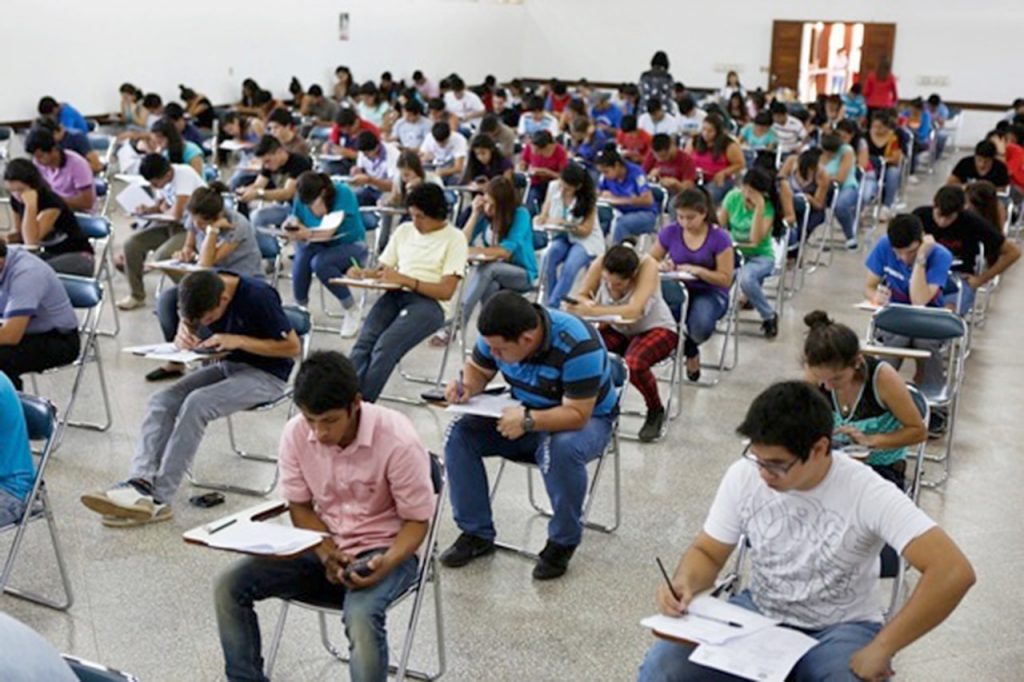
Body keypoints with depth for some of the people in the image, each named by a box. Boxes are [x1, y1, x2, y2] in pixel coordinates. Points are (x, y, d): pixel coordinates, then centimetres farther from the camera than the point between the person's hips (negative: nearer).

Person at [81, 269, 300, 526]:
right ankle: (141, 482, -28)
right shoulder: (202, 293, -5)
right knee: (162, 401, -16)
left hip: (265, 374, -7)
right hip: (225, 365, 7)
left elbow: (293, 347, -18)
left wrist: (239, 341, -25)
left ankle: (158, 499, -27)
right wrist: (183, 336, -12)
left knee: (197, 403, -29)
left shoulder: (258, 296, -23)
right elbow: (188, 323, 13)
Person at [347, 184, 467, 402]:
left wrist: (405, 280, -15)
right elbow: (383, 270, 19)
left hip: (430, 302, -4)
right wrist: (362, 274, -3)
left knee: (386, 345, -30)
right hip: (396, 295, 5)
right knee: (364, 341, -26)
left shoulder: (454, 238, 3)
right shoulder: (404, 230, 21)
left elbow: (446, 291, -6)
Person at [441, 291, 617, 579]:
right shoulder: (498, 334, -15)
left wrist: (528, 421, -47)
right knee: (460, 433, -14)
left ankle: (562, 543, -14)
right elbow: (478, 369, 2)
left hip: (587, 421, -6)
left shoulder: (578, 347, -34)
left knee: (562, 450, -40)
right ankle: (477, 533, -2)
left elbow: (577, 414, -33)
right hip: (524, 415, 6)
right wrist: (466, 387, -21)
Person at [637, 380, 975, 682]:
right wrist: (685, 583, -20)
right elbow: (707, 552, 3)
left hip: (839, 631, -3)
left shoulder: (868, 494, -23)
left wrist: (880, 649, -28)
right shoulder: (743, 475, -10)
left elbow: (954, 571, -30)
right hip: (758, 615, 3)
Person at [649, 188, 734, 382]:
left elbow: (725, 279, -9)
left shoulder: (719, 238, -10)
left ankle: (684, 342, 7)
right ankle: (690, 350, -9)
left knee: (701, 327, -38)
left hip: (710, 293, -3)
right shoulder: (670, 232, -2)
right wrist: (661, 265, -17)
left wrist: (698, 270, -25)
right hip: (679, 290, 3)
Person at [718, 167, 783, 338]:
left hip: (761, 256, -4)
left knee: (746, 278, -37)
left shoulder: (768, 208, -16)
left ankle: (769, 316, -10)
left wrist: (759, 208, -33)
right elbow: (719, 225, 0)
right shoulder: (733, 197, -6)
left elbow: (755, 239, -28)